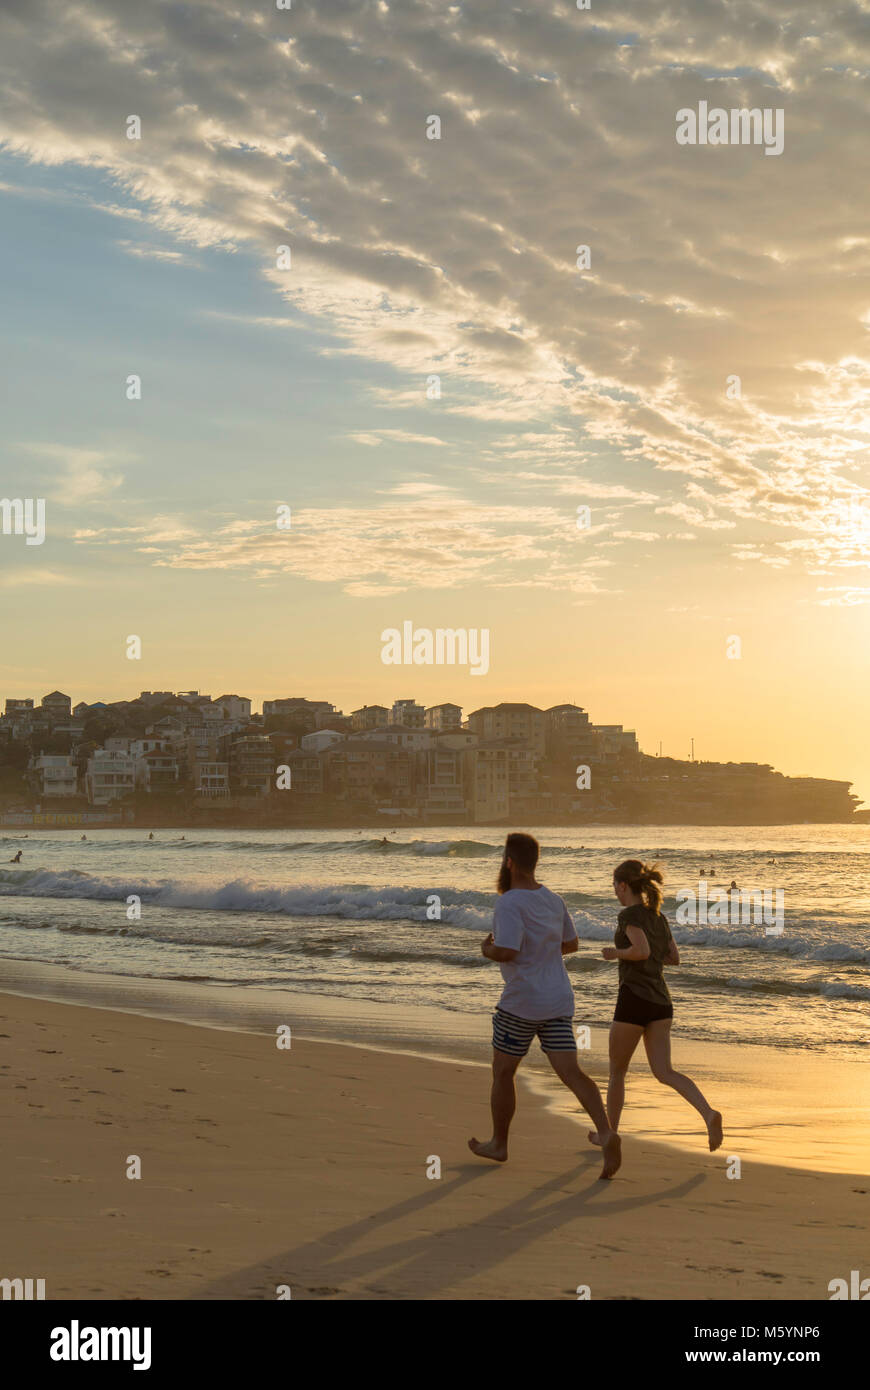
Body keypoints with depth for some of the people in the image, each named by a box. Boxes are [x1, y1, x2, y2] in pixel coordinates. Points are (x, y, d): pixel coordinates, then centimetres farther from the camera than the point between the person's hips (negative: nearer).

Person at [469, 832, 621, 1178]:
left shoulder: (510, 903, -15)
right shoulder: (553, 900, 10)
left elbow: (507, 952, -25)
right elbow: (570, 944, 21)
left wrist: (488, 950, -4)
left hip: (522, 1003, -6)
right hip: (558, 1003, 6)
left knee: (502, 1072, 13)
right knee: (571, 1072, -2)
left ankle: (498, 1144, 25)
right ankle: (606, 1134, -21)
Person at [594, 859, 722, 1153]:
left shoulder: (630, 914, -9)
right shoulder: (659, 916, 15)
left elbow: (642, 951, -23)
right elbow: (674, 958, 20)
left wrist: (615, 953, -5)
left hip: (634, 999, -7)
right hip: (661, 1000, 7)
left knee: (617, 1071, 12)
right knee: (664, 1073, 0)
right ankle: (709, 1114, -22)